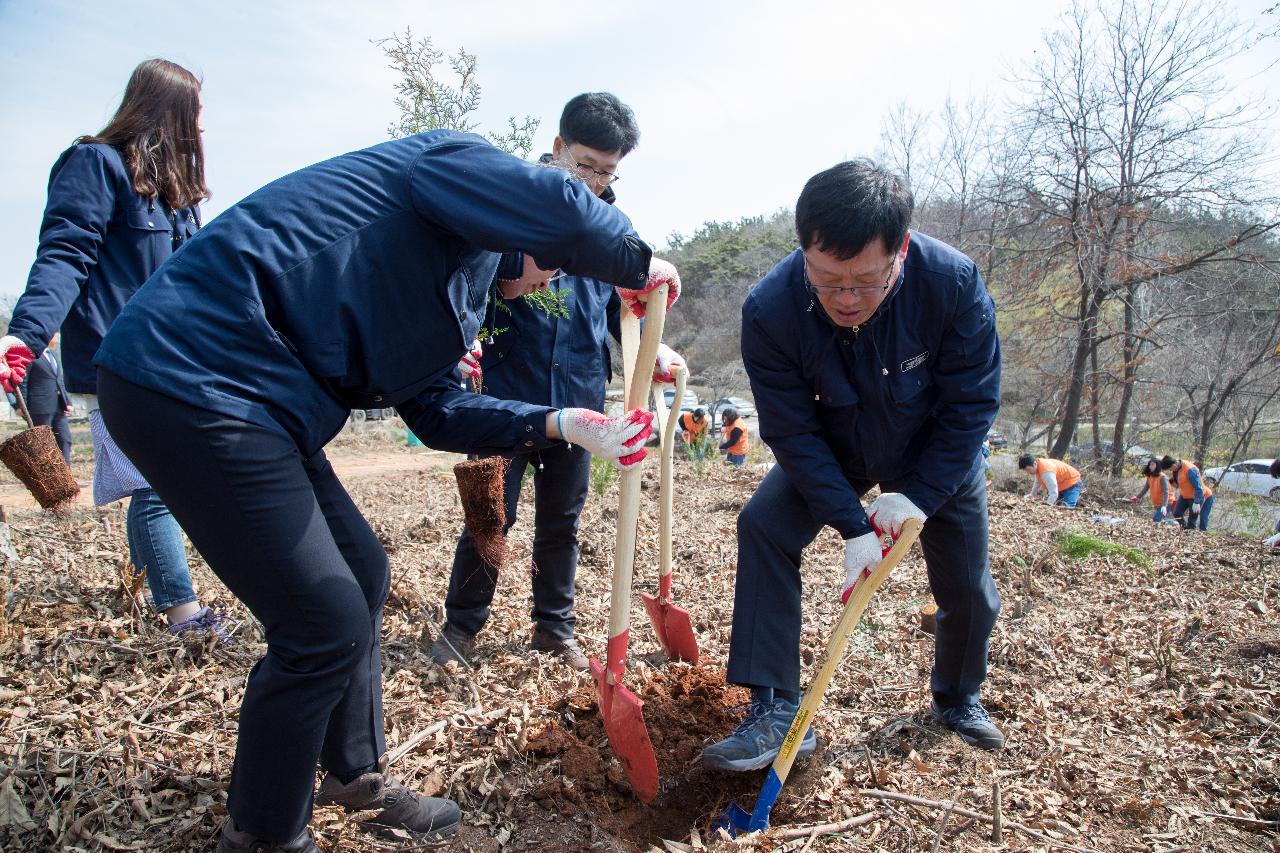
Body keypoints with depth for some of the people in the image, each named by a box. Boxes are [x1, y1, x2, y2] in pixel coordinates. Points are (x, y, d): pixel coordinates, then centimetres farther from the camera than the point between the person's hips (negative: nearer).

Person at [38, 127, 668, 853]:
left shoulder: (459, 278, 22)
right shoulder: (456, 164, -4)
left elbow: (437, 408, 17)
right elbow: (557, 210, -25)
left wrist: (562, 424, 9)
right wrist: (638, 263, -5)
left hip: (247, 397, 11)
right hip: (189, 379, -11)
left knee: (363, 574, 17)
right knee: (326, 626, -6)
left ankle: (356, 776, 35)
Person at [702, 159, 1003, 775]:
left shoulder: (954, 283, -32)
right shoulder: (770, 310, -33)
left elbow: (970, 406, -21)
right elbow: (793, 432, -25)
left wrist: (917, 498, -25)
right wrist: (853, 525, -29)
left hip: (937, 457, 1)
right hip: (831, 453, 0)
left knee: (968, 590, 6)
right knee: (763, 526, -23)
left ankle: (959, 700, 39)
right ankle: (775, 710, -15)